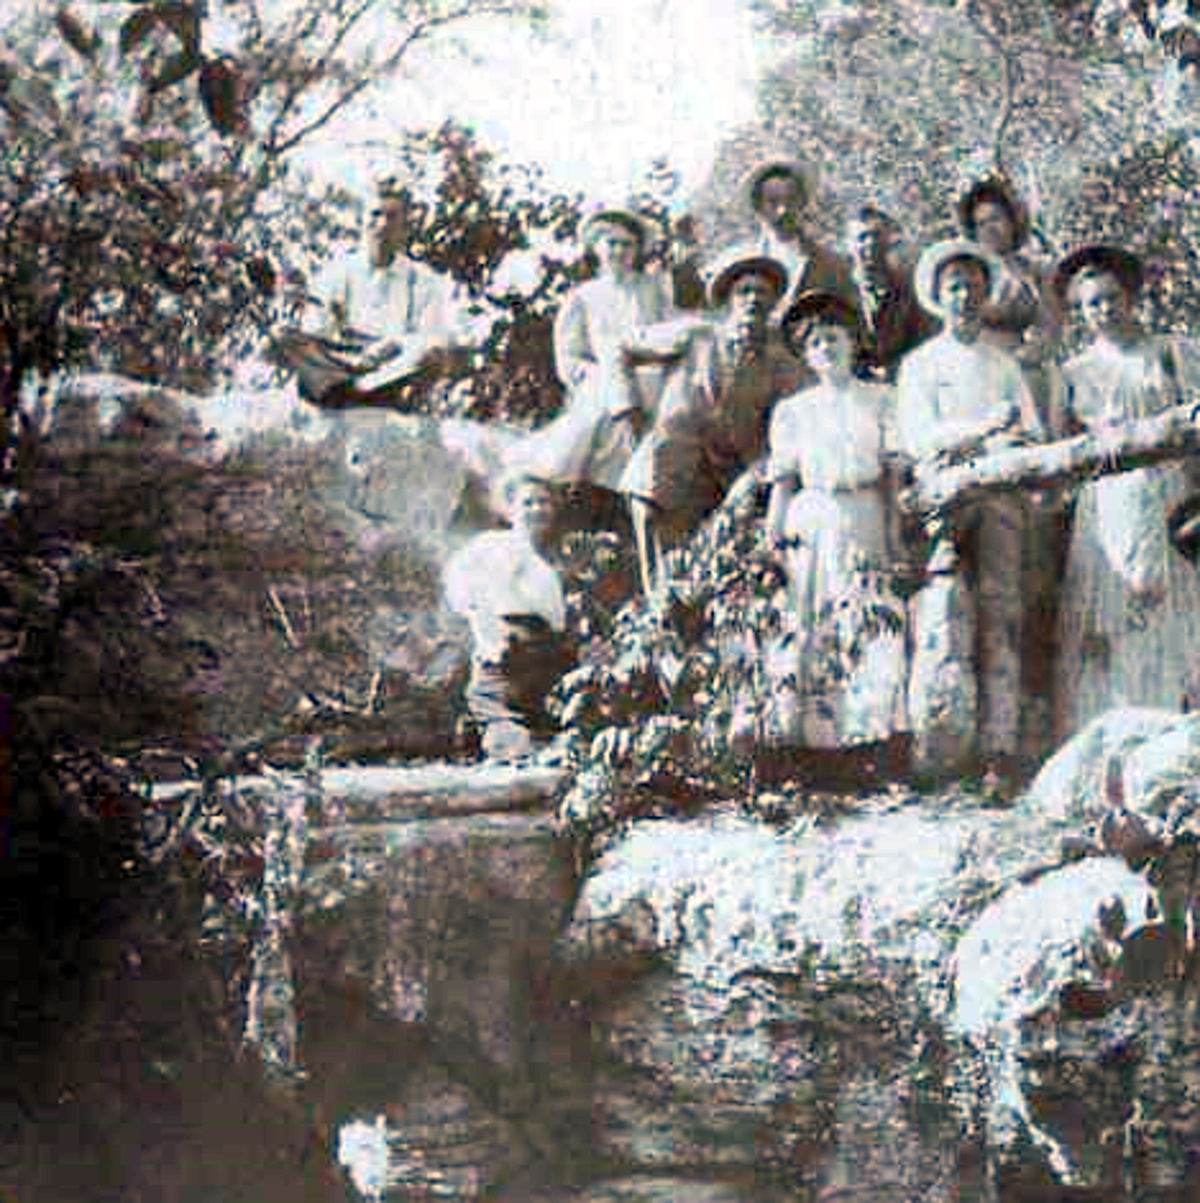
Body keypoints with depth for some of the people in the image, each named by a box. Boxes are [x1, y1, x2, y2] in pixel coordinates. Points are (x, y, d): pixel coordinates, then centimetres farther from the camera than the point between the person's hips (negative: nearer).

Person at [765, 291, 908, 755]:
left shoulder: (880, 399, 11)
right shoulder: (793, 410, 14)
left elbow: (893, 475, 7)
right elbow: (782, 482, 11)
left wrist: (893, 538, -1)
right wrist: (773, 538, 2)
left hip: (867, 524, 0)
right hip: (813, 527, 1)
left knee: (878, 628, -11)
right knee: (813, 634, -6)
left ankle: (872, 731, -9)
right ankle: (818, 731, -3)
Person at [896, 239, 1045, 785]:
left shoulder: (1005, 365, 24)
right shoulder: (920, 364, 15)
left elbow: (1034, 435, 15)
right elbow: (916, 436, -1)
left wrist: (1014, 442, -9)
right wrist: (983, 427, -15)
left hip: (999, 499, 3)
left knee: (1000, 616, -5)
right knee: (943, 618, -14)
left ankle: (1000, 749, -8)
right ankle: (935, 750, -19)